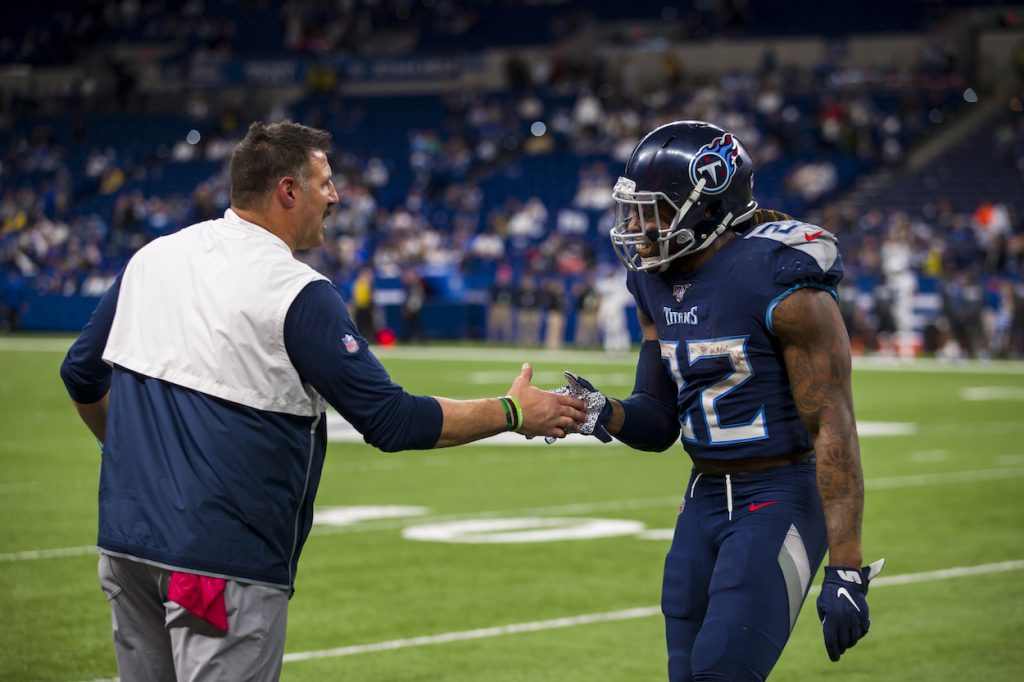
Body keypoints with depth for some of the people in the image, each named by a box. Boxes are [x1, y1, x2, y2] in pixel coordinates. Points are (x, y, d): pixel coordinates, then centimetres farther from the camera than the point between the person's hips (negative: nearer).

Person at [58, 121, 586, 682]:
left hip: (124, 540, 7)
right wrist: (514, 413, -1)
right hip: (224, 561, -7)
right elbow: (389, 421, -12)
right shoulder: (299, 294, -12)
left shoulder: (151, 258, 8)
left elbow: (83, 375, 18)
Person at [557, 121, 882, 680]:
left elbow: (834, 429, -18)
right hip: (703, 500, 8)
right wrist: (604, 415, -12)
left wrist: (846, 571, -21)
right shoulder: (657, 282, 6)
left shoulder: (782, 286, -18)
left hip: (779, 500, -8)